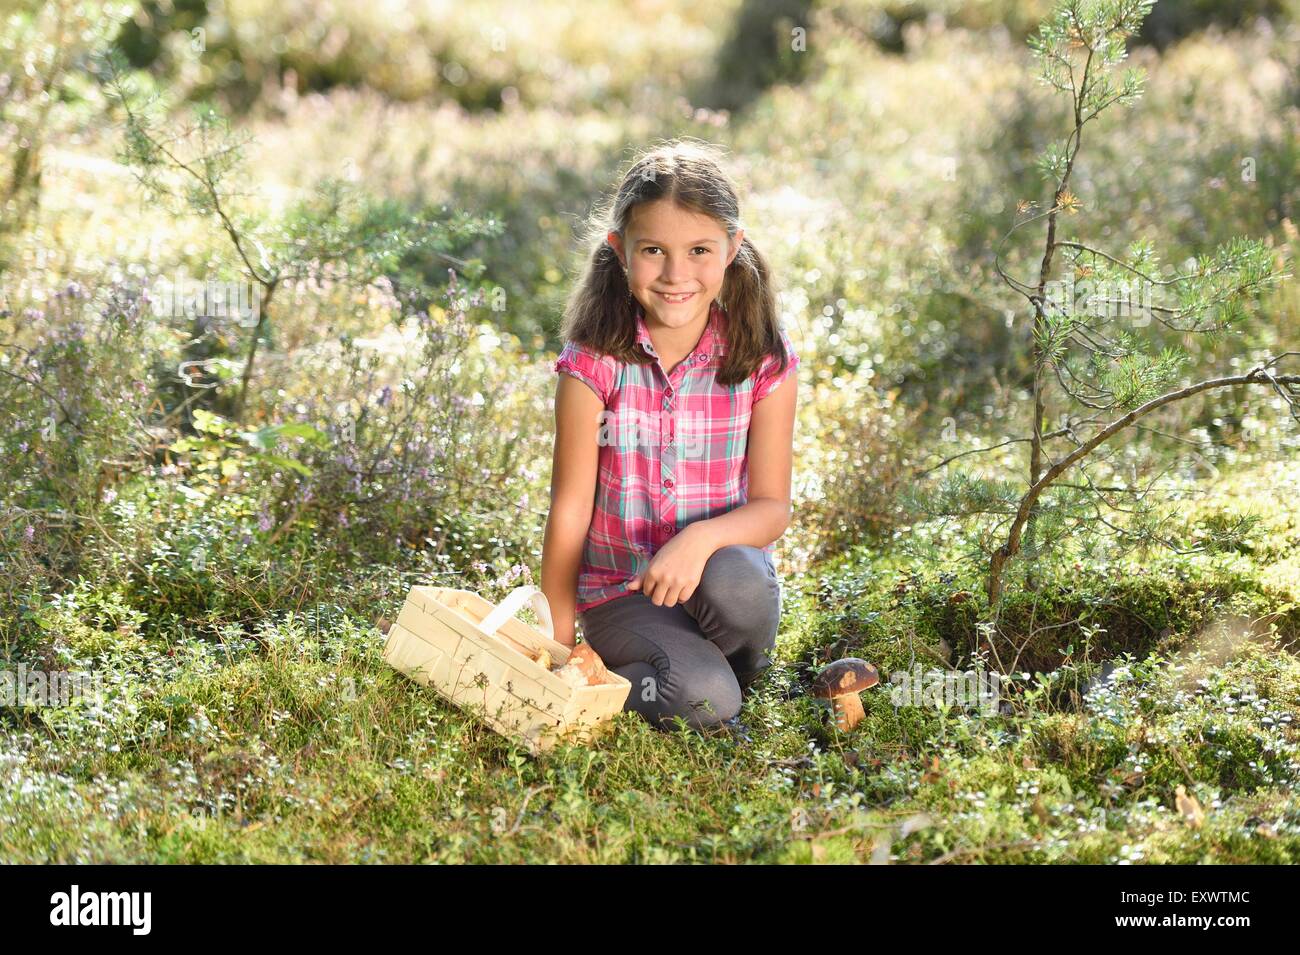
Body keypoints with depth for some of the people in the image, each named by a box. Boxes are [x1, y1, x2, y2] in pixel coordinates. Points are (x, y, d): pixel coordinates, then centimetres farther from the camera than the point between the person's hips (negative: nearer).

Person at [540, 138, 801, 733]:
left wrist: (701, 539, -27)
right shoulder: (595, 364, -10)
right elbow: (570, 508, -6)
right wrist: (561, 642, -5)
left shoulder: (764, 361, -7)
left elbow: (772, 506, -6)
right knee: (700, 699, -30)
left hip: (723, 570, 2)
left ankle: (742, 673, -2)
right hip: (620, 594, -2)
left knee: (735, 578, -33)